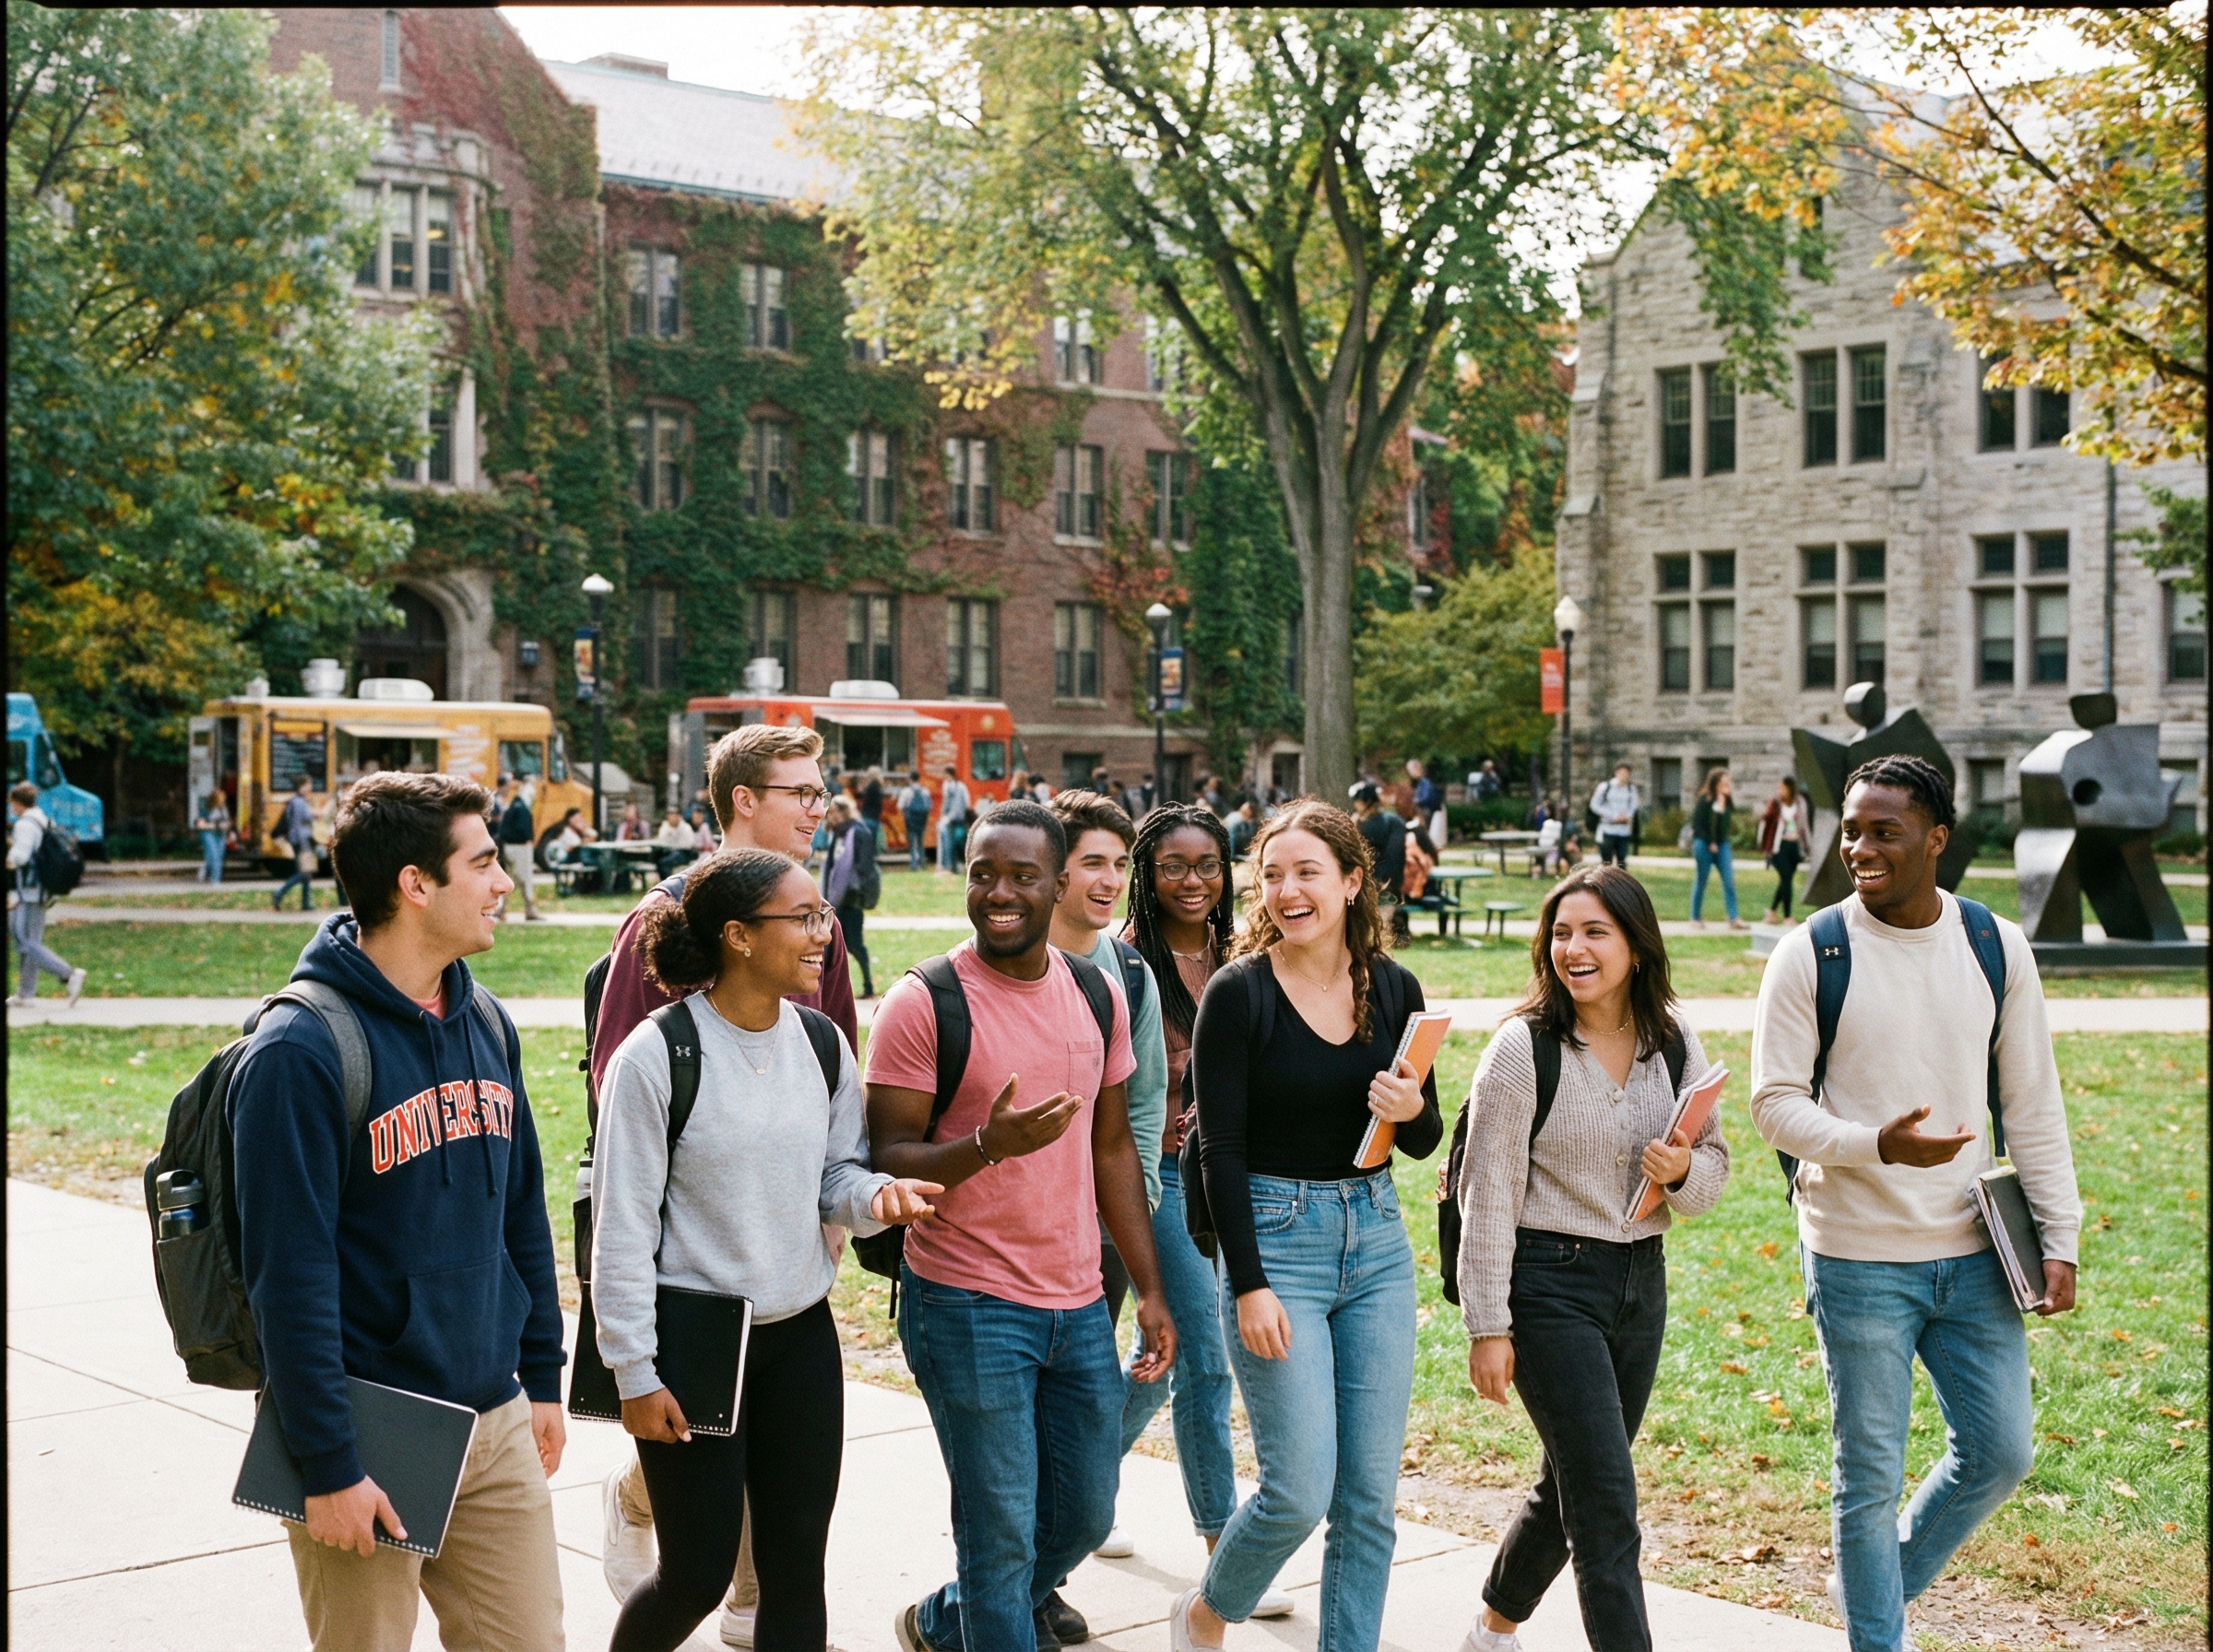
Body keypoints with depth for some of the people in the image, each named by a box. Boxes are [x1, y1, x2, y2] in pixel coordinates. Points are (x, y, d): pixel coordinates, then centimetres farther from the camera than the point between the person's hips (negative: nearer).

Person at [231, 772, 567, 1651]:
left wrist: (542, 1376, 15)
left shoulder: (485, 1023, 7)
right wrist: (327, 1466, -18)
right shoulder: (301, 1047, -16)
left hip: (495, 1420, 7)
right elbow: (290, 1274, -18)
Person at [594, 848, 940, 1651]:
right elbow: (622, 1228, -12)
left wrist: (874, 1194, -16)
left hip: (801, 1336, 5)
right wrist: (635, 1373, -11)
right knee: (698, 1574, 3)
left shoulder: (822, 1045, 2)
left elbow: (836, 1174, 8)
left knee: (797, 1562, 9)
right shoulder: (655, 1057, -15)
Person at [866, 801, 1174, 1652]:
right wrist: (988, 1144, -30)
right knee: (1001, 1532, -2)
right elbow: (887, 1160, -12)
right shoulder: (922, 1004, -11)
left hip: (1079, 1307, 6)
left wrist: (1150, 1290, 12)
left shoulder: (1098, 997, 6)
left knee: (1086, 1513, 17)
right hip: (967, 1305, -6)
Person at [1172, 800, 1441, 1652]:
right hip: (1275, 1238, -4)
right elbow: (1221, 1148, -10)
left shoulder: (1395, 988, 3)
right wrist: (1249, 1285, -15)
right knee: (1300, 1492, -6)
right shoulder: (1239, 991, -10)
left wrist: (1413, 1111, -12)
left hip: (1376, 1238, 5)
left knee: (1371, 1494, 5)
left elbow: (1424, 1142, 11)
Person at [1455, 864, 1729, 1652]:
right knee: (1606, 1505, -9)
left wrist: (1683, 1171, -14)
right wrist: (1487, 1327, -12)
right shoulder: (1524, 1046, -12)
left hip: (1642, 1280, 6)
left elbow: (1715, 1170, 10)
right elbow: (1488, 1195, -11)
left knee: (1571, 1483, 19)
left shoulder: (1676, 1045, 3)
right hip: (1551, 1283, -6)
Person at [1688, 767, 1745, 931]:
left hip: (1722, 845, 5)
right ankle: (1696, 918, 16)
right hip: (1704, 844, -5)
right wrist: (1709, 843, -12)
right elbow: (1697, 825, -10)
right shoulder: (1704, 800, -10)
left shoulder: (1727, 800, 5)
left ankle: (1733, 919, -4)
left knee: (1729, 881, -3)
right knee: (1701, 882, 4)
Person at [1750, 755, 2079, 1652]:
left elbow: (2033, 1103, 6)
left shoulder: (1996, 946, 1)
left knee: (2001, 1451, 9)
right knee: (1870, 1475, 4)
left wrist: (2059, 1238, 3)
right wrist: (1876, 1145, -25)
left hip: (1972, 1254, 4)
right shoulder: (1810, 954, -8)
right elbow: (1774, 1102, -8)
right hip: (1858, 1260, -3)